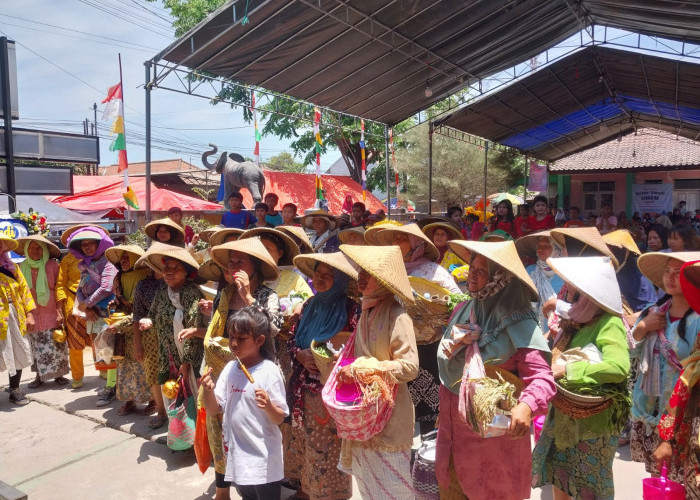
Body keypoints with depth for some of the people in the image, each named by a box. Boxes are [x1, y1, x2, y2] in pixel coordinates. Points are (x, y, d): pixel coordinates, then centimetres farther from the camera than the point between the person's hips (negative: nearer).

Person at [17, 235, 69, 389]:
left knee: (56, 346, 2)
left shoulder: (52, 265, -5)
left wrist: (61, 311, -10)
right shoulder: (22, 268, 4)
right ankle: (39, 376, 21)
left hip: (52, 313, -2)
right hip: (32, 315, 2)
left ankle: (58, 374, 14)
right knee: (36, 347, 9)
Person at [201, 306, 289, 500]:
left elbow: (279, 419, -13)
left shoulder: (269, 371, -17)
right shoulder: (230, 368, -1)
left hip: (263, 458, -6)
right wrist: (208, 390, -17)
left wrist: (268, 406, -34)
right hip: (237, 454, 6)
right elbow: (214, 410, 1)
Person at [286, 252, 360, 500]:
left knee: (326, 445, 5)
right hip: (304, 388, 6)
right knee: (302, 441, 17)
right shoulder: (310, 305, 7)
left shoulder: (350, 309, -12)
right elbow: (292, 340, 11)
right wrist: (301, 355, -9)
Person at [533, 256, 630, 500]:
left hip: (592, 422, -7)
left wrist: (567, 370, -26)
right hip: (563, 416, 8)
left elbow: (619, 367, -35)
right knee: (559, 478, 20)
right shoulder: (577, 318, 5)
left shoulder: (609, 323, -20)